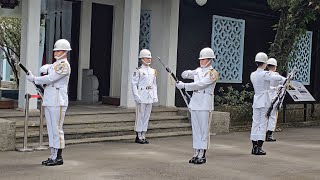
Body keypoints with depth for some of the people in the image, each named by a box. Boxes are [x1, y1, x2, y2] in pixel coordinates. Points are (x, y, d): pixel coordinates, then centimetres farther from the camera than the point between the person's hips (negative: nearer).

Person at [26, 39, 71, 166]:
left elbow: (51, 78, -16)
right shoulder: (55, 64, 22)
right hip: (48, 101, 9)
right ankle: (53, 155, 14)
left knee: (57, 129, -7)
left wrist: (34, 79, -9)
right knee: (51, 129, 9)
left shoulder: (64, 65, -9)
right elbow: (43, 68, 19)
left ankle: (58, 157, -2)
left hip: (58, 102, -9)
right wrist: (47, 68, -3)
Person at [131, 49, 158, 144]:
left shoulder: (153, 71, 13)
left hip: (150, 97, 6)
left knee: (147, 116, 8)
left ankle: (143, 136, 16)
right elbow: (134, 84, -8)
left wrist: (155, 96, 9)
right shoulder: (138, 71, -5)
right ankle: (139, 136, 5)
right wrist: (137, 97, -14)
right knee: (140, 116, -2)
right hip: (142, 96, -6)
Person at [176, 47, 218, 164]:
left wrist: (184, 86, -17)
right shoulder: (198, 70, 16)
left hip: (205, 104, -7)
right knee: (195, 129, 8)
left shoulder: (212, 73, -7)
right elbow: (184, 75, 17)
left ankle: (202, 155, 1)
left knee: (204, 130, -4)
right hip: (195, 103, 7)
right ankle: (196, 154, 13)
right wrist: (190, 72, -6)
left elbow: (200, 84, -17)